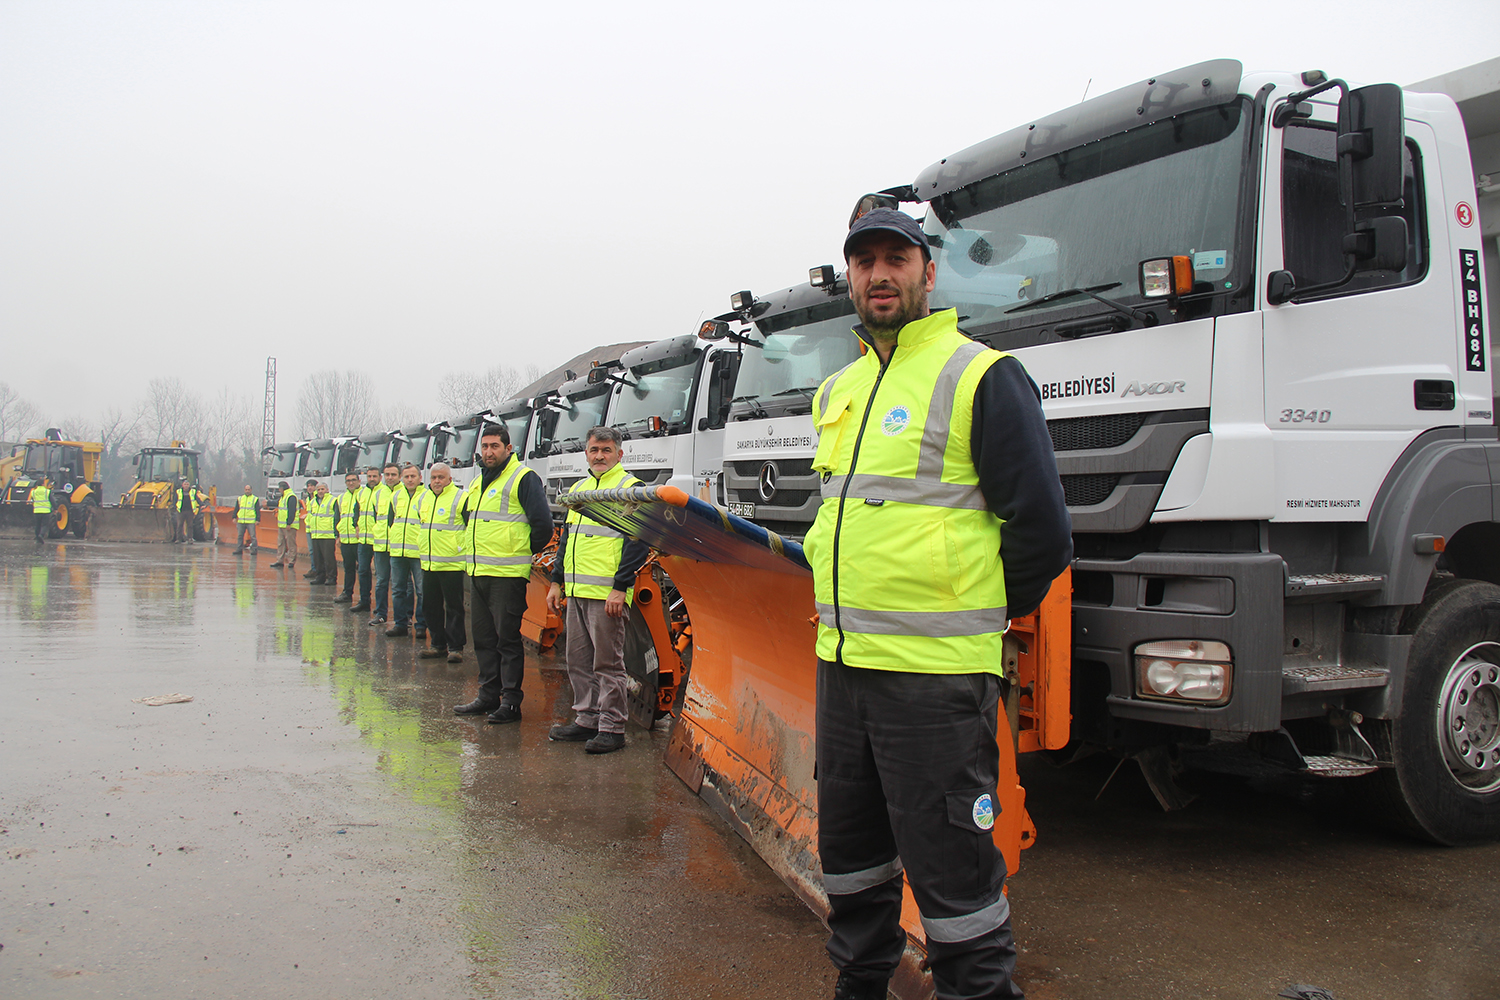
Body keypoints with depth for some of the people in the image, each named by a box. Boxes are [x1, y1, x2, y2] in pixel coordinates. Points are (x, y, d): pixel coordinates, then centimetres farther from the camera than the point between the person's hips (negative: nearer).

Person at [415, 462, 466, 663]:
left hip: (451, 564, -7)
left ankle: (455, 647, 5)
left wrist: (462, 548, -9)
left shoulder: (460, 498, -8)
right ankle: (439, 644, 22)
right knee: (431, 606, 12)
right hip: (428, 563, 7)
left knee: (454, 607, -1)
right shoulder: (423, 499, 13)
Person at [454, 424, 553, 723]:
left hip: (507, 575, -8)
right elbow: (467, 517, 33)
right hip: (477, 573, 8)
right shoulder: (478, 484, 18)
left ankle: (511, 702, 3)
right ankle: (488, 696, 22)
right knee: (484, 639, 13)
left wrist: (523, 554, -2)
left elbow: (542, 525, -12)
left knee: (508, 640, -3)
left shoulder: (524, 478, -7)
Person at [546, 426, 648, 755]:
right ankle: (586, 719, 23)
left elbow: (637, 543, -10)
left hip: (607, 594, -8)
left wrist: (620, 587, -17)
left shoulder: (630, 488, -4)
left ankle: (611, 728, 3)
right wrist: (556, 582, 16)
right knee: (579, 662, 12)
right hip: (576, 592, 8)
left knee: (607, 663, -4)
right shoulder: (578, 489, 19)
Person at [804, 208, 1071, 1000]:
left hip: (934, 670, -7)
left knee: (949, 864, 0)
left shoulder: (980, 377, -8)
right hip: (840, 660, 8)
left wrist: (985, 615, 1)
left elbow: (1041, 530, -9)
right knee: (849, 846, 18)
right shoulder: (838, 391, 15)